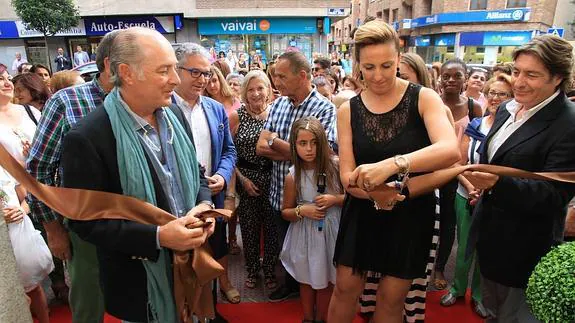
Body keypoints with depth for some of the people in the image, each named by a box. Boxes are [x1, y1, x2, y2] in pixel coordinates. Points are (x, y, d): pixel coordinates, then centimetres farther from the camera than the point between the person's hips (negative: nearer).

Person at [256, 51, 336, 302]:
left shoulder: (325, 109, -15)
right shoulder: (277, 105, 1)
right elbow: (261, 148, -3)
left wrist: (274, 142, -17)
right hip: (279, 195, 5)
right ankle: (291, 283, 48)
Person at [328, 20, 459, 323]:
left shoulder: (423, 98, -10)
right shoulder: (347, 110, -4)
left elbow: (450, 150, -28)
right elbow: (347, 176, -9)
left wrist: (391, 164, -42)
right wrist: (375, 193, -30)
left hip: (411, 214, -1)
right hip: (362, 213, 2)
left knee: (391, 298, 14)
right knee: (345, 288, 12)